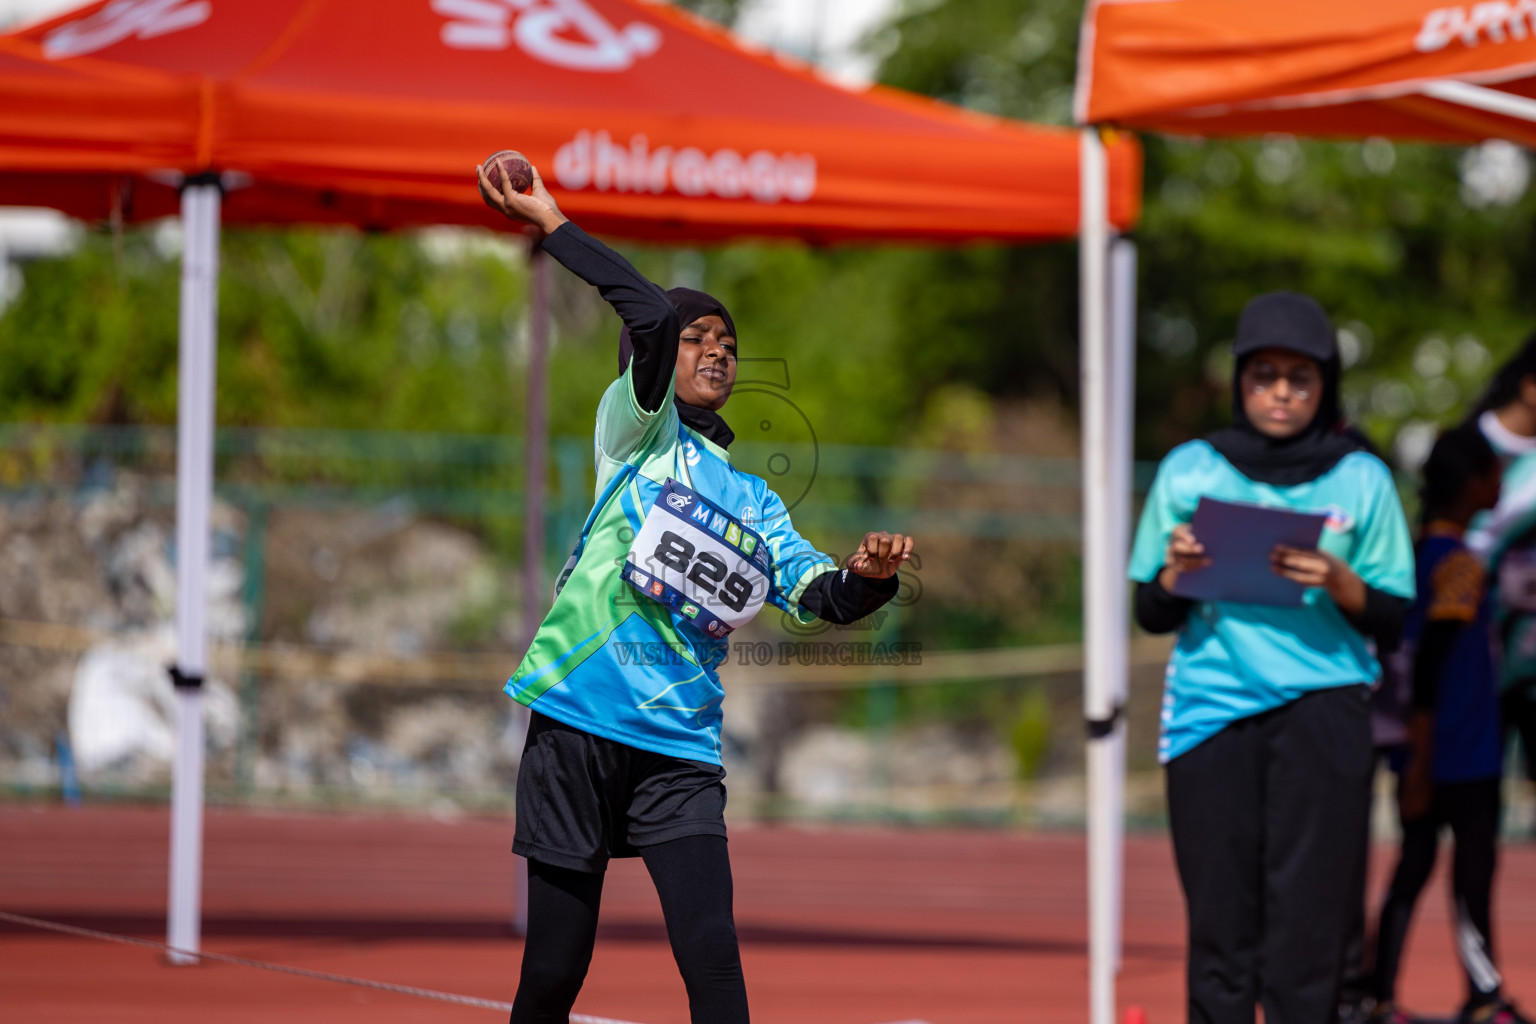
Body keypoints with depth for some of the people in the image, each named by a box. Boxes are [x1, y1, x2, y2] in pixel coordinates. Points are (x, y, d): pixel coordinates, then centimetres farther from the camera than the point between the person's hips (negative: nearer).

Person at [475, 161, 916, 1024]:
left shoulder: (753, 500, 19)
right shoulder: (641, 431, 5)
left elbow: (823, 597, 8)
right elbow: (650, 314, -12)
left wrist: (870, 576, -13)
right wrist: (549, 221, -13)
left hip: (681, 751, 3)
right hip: (579, 725, -3)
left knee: (713, 954, -13)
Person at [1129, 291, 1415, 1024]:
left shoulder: (1361, 480, 9)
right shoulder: (1190, 470, 11)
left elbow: (1393, 622, 8)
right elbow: (1151, 615, 13)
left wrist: (1342, 585, -11)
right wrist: (1175, 573, -7)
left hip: (1322, 708, -1)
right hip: (1211, 707, 1)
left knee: (1308, 917, -8)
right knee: (1220, 918, -3)